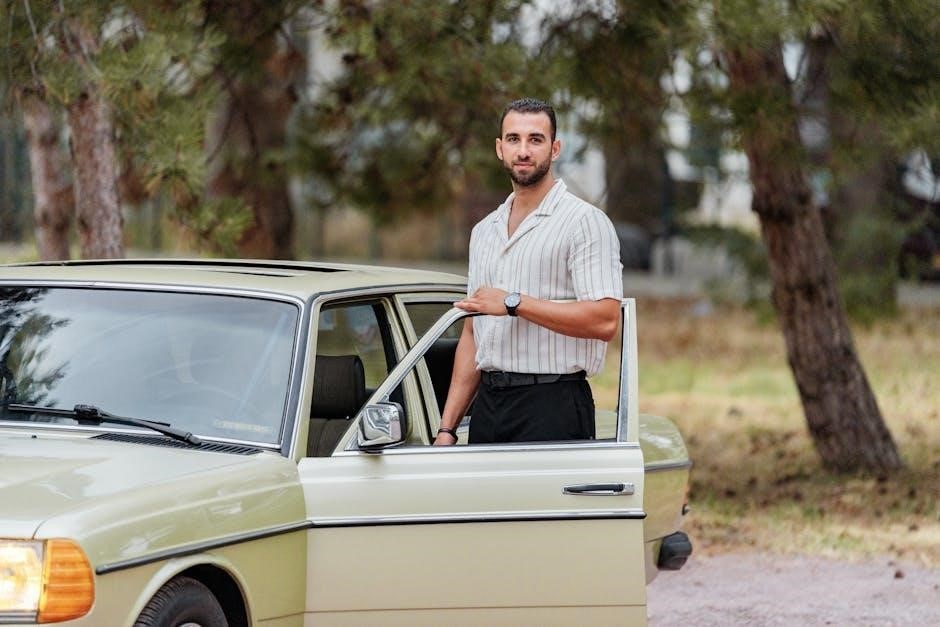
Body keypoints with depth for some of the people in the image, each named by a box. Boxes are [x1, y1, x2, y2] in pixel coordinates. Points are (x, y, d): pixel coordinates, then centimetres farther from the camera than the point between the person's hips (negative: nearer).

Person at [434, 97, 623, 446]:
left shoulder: (584, 221, -4)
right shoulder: (484, 231, 19)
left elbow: (605, 319, -16)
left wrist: (514, 303, -14)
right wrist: (447, 427, 13)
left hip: (553, 407, -6)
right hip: (489, 403, 6)